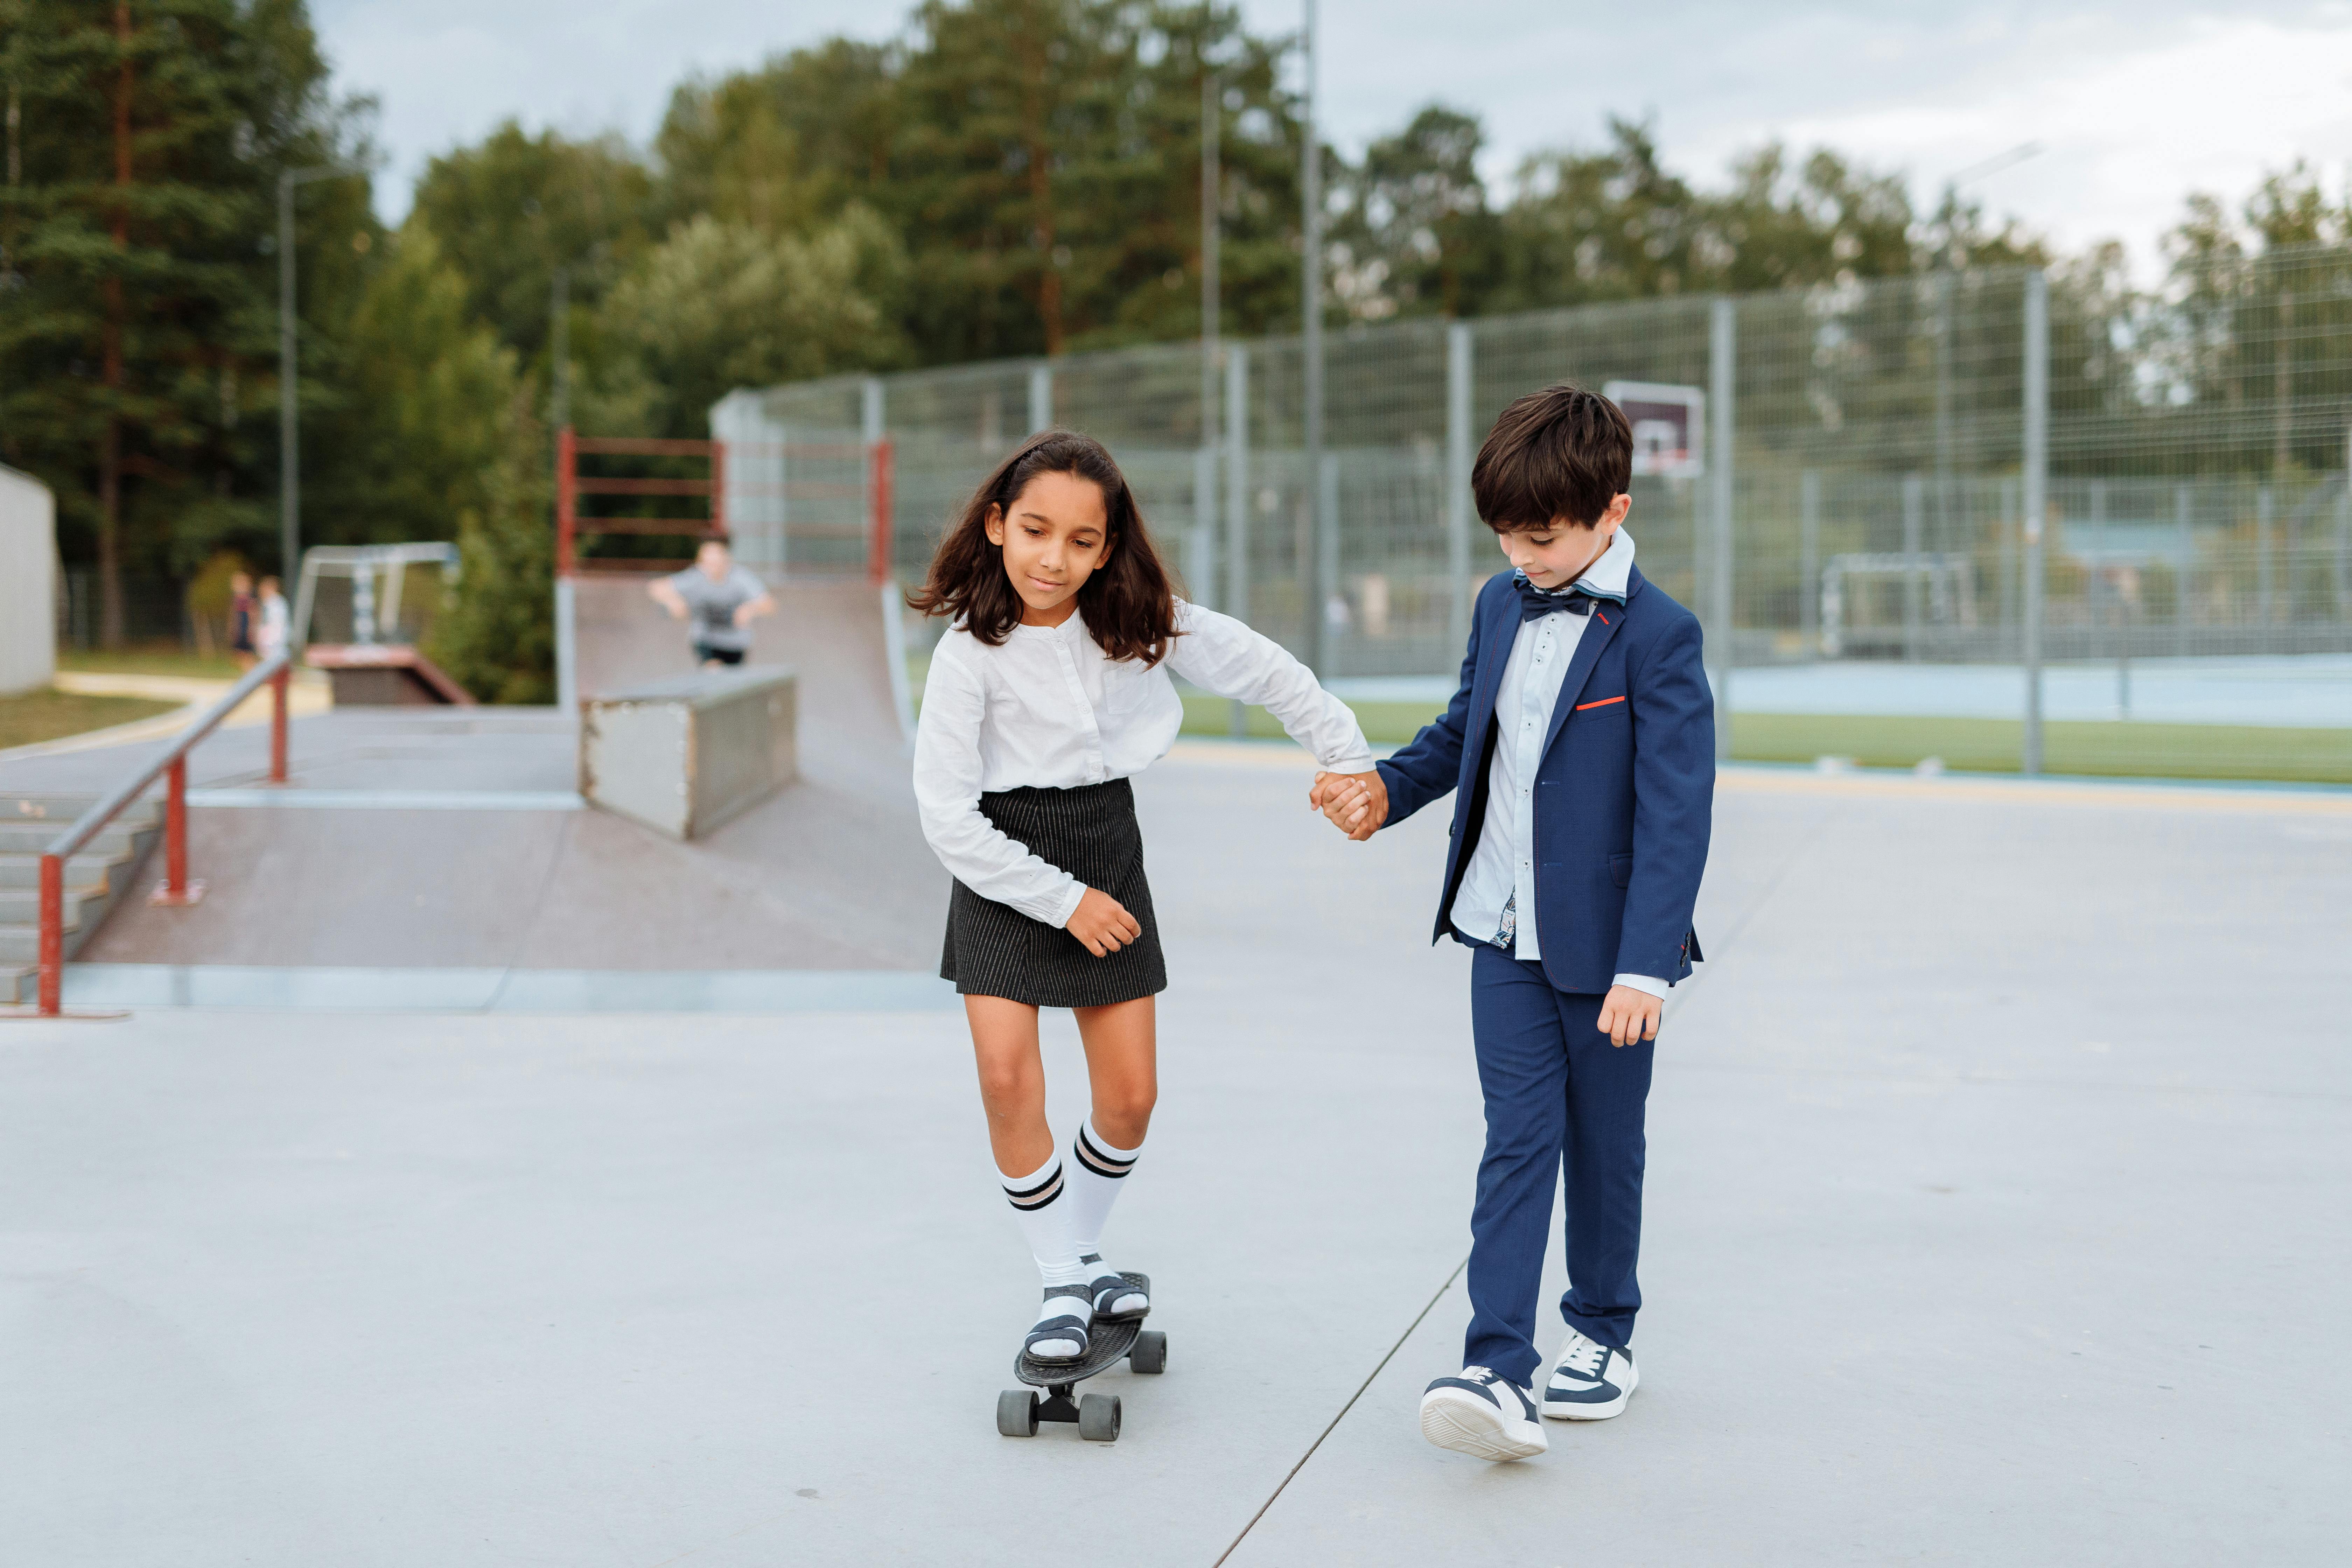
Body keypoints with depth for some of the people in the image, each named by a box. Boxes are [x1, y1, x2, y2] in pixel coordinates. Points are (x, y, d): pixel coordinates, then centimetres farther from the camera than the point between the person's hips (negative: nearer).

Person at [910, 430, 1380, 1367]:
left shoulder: (1141, 621, -8)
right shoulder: (971, 652, -16)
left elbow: (1266, 673, 5)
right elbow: (947, 814, -15)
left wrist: (1346, 755, 4)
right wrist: (1062, 901, -14)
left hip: (1108, 854, 3)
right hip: (1004, 872, -3)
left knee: (1131, 1095, 3)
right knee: (1009, 1078, -16)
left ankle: (1080, 1252, 29)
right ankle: (1062, 1286, 2)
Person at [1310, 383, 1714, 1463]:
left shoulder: (1658, 635, -15)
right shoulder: (1502, 606, 6)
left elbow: (1676, 811, -19)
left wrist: (1644, 966, -24)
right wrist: (1388, 790, 5)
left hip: (1602, 946, -4)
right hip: (1503, 933, 4)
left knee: (1603, 1143, 12)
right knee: (1518, 1141, -2)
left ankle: (1603, 1331, 31)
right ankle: (1499, 1369, -9)